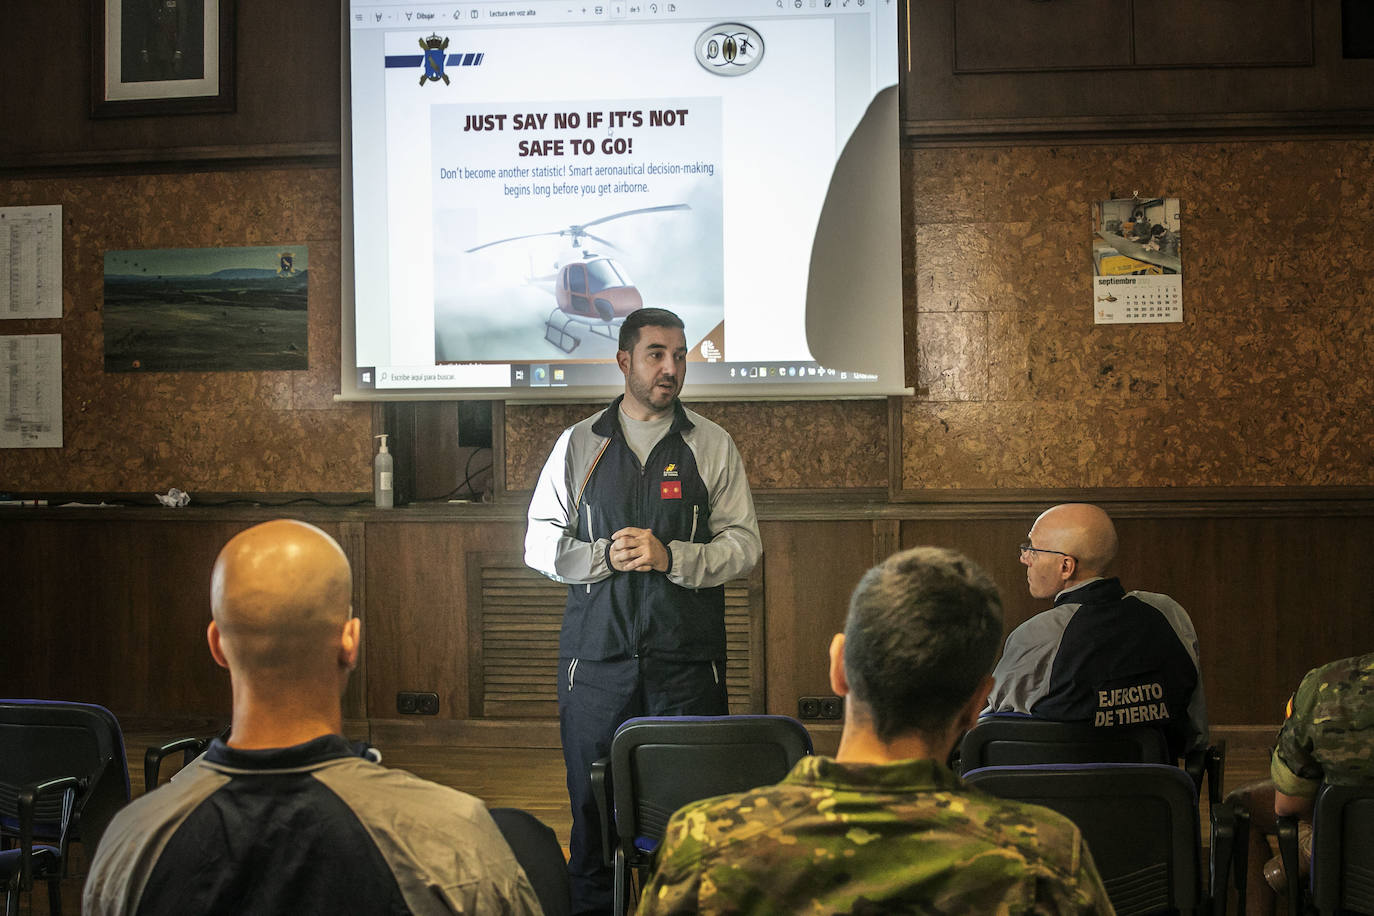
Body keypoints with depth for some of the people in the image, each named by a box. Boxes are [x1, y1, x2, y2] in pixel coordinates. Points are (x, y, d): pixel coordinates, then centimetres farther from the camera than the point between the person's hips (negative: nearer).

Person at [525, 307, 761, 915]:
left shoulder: (712, 446, 7)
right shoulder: (578, 444, 9)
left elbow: (744, 545, 2)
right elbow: (540, 545, 7)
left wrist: (670, 556, -13)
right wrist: (605, 556, -9)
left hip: (687, 656, 0)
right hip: (596, 652, 1)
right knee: (592, 795, 5)